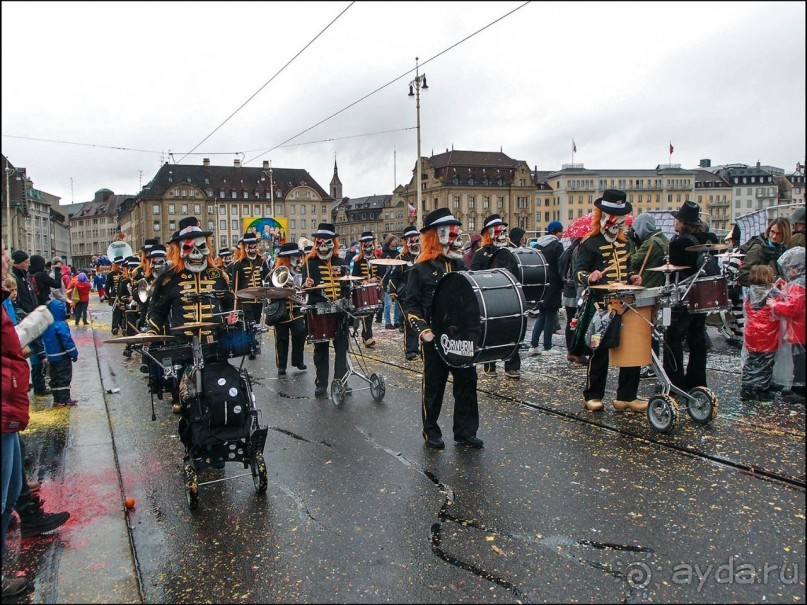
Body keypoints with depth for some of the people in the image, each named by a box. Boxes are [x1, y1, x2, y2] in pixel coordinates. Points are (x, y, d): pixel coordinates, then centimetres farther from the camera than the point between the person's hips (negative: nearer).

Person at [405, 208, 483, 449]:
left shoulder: (459, 263, 9)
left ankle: (466, 432, 20)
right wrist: (422, 329, -16)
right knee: (434, 384, 7)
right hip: (435, 337, -4)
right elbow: (411, 304, -5)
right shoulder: (420, 268, -5)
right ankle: (431, 432, 23)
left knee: (467, 381, 6)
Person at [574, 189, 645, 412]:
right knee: (600, 352, 0)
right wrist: (589, 277, -31)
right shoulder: (589, 243, -5)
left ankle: (626, 396, 15)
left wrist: (632, 278, 7)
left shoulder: (625, 243, 17)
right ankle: (592, 396, 13)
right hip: (600, 305, -6)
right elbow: (578, 272, -10)